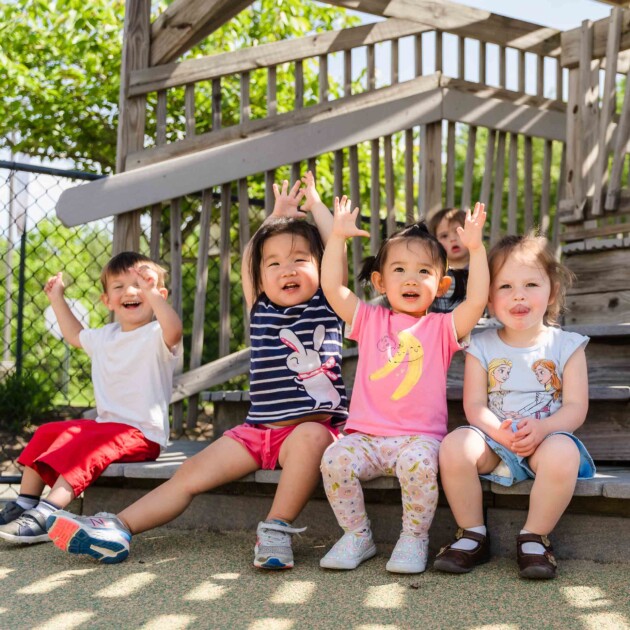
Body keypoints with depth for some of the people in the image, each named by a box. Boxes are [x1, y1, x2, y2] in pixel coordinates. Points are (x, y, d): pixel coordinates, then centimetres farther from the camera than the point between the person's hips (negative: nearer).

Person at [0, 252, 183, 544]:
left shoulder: (156, 336, -10)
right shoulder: (104, 337, 15)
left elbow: (173, 330, -36)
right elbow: (75, 335, 38)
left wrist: (150, 292, -48)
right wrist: (57, 298, 33)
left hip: (142, 433, -9)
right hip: (104, 423, 9)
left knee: (86, 445, -30)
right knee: (46, 433, 4)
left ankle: (46, 516, -37)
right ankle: (25, 503, 4)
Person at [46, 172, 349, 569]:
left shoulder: (326, 307, 5)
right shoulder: (262, 311, 14)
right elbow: (249, 257, 22)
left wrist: (315, 203, 12)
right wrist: (278, 214, 30)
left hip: (313, 425, -4)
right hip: (258, 429, 4)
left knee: (311, 436, -39)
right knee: (191, 473, -8)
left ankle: (277, 530, -34)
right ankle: (118, 528, -12)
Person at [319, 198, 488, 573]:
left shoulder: (441, 327, 9)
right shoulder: (370, 320, 14)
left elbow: (477, 301, -7)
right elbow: (332, 287, 5)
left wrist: (475, 248, -12)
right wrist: (338, 236, 2)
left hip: (419, 436, -2)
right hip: (366, 435, 2)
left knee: (419, 462, -34)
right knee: (335, 459, -26)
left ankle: (415, 539, -11)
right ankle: (357, 536, -4)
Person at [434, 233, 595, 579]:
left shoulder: (565, 345, 3)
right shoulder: (481, 347, 6)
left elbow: (575, 407, -4)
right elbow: (474, 405, -1)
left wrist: (541, 428, -24)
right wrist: (500, 432, -23)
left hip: (547, 437, -1)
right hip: (493, 439, 1)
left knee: (563, 454, -36)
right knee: (454, 445, -29)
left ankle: (534, 538, -14)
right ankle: (472, 534, -9)